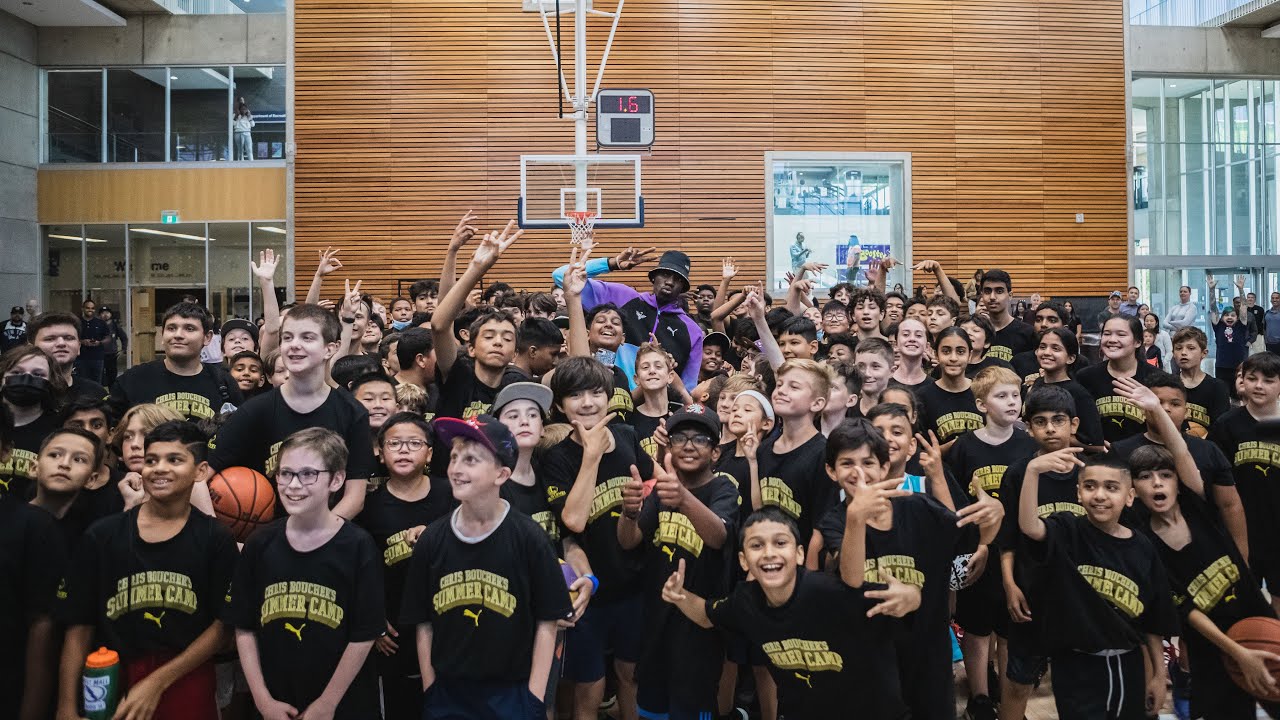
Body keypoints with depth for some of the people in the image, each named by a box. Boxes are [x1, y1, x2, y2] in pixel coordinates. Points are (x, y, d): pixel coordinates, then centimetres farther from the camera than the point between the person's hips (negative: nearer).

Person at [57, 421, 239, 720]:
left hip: (188, 689, -1)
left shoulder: (216, 540, -5)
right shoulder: (101, 536, -1)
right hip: (110, 685, 2)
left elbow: (223, 626, -6)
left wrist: (158, 683, -12)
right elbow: (79, 627, 0)